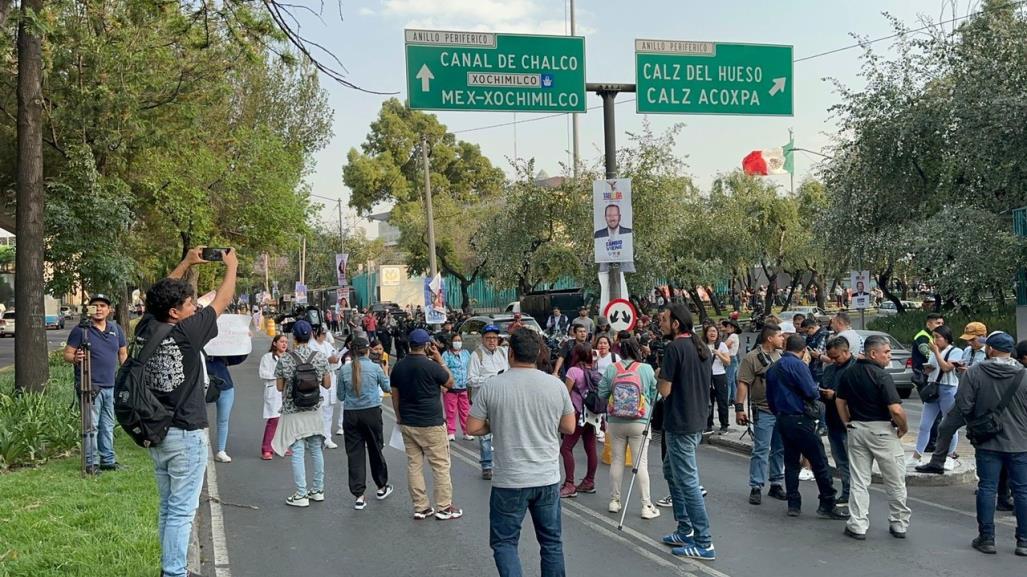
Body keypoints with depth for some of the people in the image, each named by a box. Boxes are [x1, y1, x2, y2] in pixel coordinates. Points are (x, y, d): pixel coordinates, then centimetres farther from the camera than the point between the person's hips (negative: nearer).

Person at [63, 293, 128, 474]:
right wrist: (75, 358, -24)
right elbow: (67, 354, -2)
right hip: (90, 386, -5)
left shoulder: (116, 329, 12)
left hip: (111, 386, 5)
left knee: (108, 426, 12)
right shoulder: (81, 330, -3)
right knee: (91, 426, -4)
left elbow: (123, 354, 18)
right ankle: (91, 462, 4)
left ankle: (108, 460, 21)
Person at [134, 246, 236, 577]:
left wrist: (186, 263, 22)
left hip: (155, 433, 8)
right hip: (186, 435, -7)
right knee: (182, 511, -2)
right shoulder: (186, 333, -17)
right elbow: (222, 300, -5)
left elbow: (163, 294, 18)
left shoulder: (146, 330, -1)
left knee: (167, 507, 17)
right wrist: (231, 266, 11)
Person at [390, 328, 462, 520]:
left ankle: (420, 507, 15)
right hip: (431, 424, -6)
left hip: (407, 424, 6)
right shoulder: (431, 366, -16)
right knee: (440, 465, 4)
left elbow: (395, 395, 8)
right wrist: (440, 360, 2)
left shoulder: (398, 366, 2)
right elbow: (450, 383, -1)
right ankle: (444, 508, 8)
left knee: (414, 465, 10)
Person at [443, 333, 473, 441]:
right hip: (451, 388, -3)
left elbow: (470, 369, 17)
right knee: (451, 411, 1)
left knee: (465, 411, 7)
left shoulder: (466, 353, 12)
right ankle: (451, 433, 11)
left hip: (464, 388, 3)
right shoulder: (446, 354, -1)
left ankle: (466, 432, 15)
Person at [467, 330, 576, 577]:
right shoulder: (556, 385, -2)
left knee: (504, 541, 10)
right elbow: (569, 428, 5)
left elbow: (473, 428, -5)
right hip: (548, 478, 3)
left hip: (509, 482, -2)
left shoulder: (491, 387, -9)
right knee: (551, 541, 15)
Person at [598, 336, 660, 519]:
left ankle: (614, 500, 21)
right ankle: (646, 505, 6)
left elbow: (602, 394, -3)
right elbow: (654, 395, -1)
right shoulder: (647, 369, -8)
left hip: (615, 421, 2)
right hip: (640, 422, -2)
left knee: (617, 460, 12)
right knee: (641, 462, 3)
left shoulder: (611, 369, -6)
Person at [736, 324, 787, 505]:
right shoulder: (752, 358, -9)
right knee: (761, 450, -4)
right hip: (763, 411, -6)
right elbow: (743, 384, -13)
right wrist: (739, 407, -19)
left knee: (780, 449, 12)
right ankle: (755, 488, 1)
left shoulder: (781, 355, 10)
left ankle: (776, 484, 23)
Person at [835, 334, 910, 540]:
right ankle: (899, 525, 19)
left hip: (856, 429, 5)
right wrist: (904, 427, -4)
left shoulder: (848, 373, 4)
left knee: (859, 481, 10)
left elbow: (840, 402, 11)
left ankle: (857, 525, 9)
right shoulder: (882, 376, -17)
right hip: (882, 430, -5)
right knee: (895, 481, 10)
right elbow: (895, 409, -21)